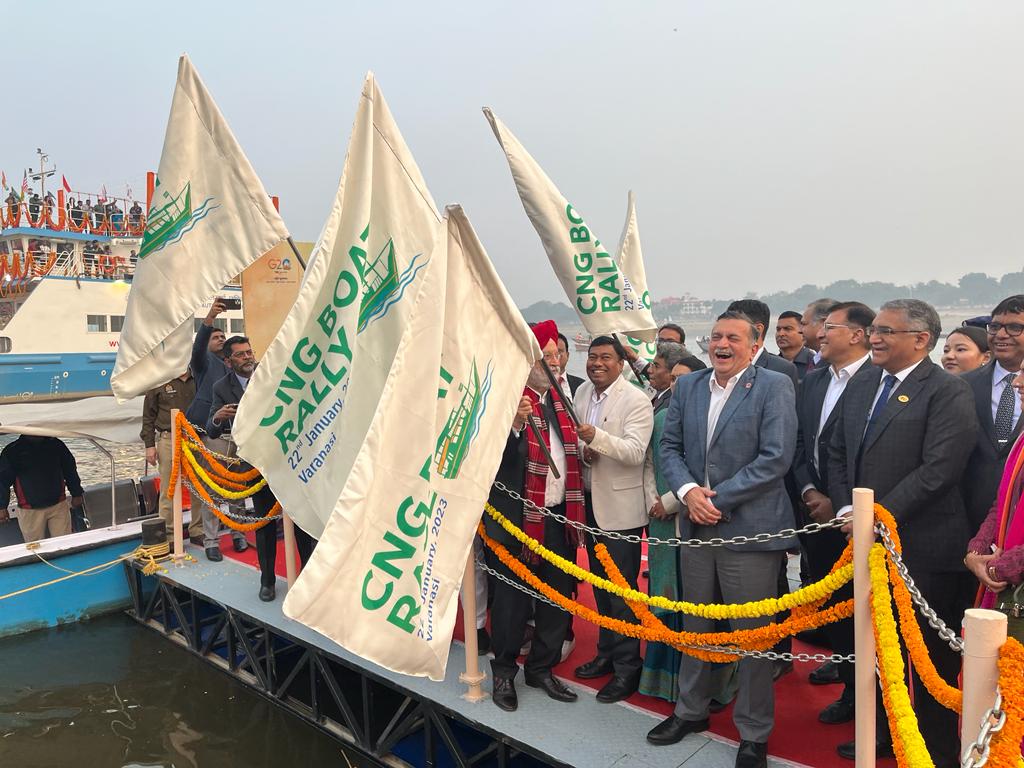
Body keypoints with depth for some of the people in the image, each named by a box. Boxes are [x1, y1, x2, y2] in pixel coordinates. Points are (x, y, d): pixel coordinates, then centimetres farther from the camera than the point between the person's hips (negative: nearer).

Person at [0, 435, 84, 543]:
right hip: (29, 511, -1)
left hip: (59, 505, 1)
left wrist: (76, 494, 12)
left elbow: (70, 470, 12)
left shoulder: (56, 445, 4)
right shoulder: (12, 450, -1)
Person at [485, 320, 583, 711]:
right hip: (518, 516, -6)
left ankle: (541, 668, 33)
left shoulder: (563, 399, 12)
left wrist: (577, 505, 10)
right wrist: (515, 424, -30)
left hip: (561, 516, 7)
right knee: (512, 599, 6)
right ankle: (504, 672, 27)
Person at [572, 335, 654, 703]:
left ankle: (627, 667, 16)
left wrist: (597, 437, -36)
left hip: (621, 507, -7)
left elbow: (635, 452, -22)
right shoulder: (581, 392, 8)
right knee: (600, 583, 18)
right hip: (590, 500, 7)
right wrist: (583, 451, -7)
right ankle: (607, 652, 34)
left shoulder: (636, 400, -13)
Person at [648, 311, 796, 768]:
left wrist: (719, 498, -16)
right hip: (696, 525, 5)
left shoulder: (774, 387, -8)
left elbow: (776, 458, -15)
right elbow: (670, 447, 9)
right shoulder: (687, 386, 8)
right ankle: (691, 710, 40)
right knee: (694, 627, 20)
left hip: (750, 529, -5)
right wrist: (687, 491, -9)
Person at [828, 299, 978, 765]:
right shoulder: (860, 388, 11)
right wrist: (846, 509, -1)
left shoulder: (948, 391, -10)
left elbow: (939, 469, -19)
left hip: (923, 548, -6)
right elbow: (837, 455, 12)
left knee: (931, 655, 10)